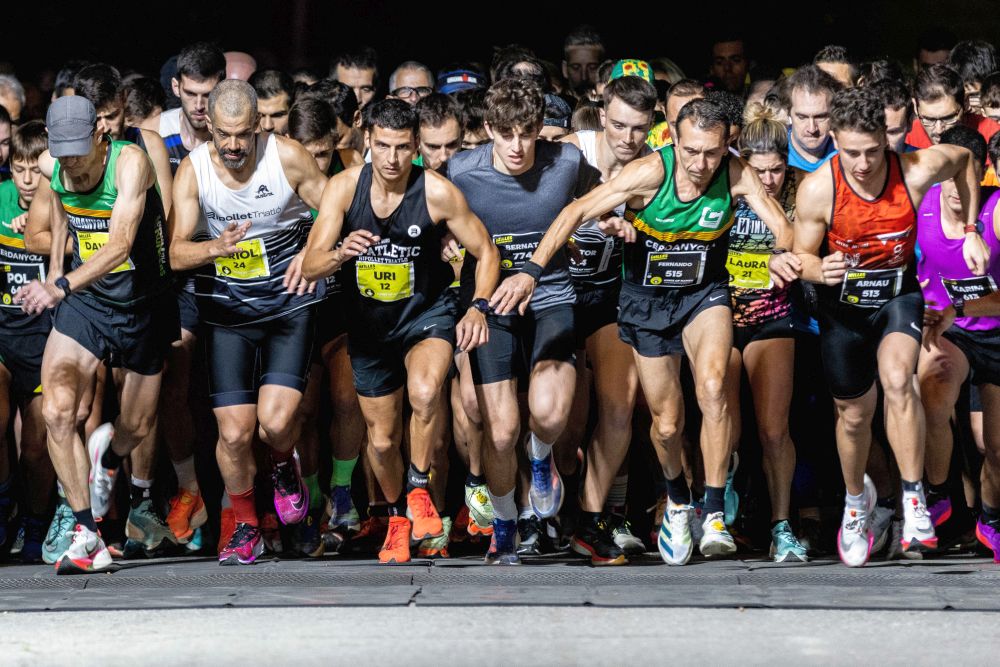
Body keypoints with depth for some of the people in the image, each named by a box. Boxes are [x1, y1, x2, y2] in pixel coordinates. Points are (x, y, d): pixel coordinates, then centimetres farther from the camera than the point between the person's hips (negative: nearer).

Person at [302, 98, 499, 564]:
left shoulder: (437, 193, -19)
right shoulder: (344, 188, -14)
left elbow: (485, 251, -6)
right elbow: (310, 266, -17)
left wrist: (478, 307, -22)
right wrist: (341, 254, -40)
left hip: (427, 312, -3)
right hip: (368, 321, 3)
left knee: (425, 393, -34)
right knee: (382, 438, 13)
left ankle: (419, 488, -10)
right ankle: (397, 516, 42)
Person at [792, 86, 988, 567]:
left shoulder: (916, 171, -24)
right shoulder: (817, 189, -25)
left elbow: (963, 159, 0)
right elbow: (801, 256, -11)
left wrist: (970, 231, -2)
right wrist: (819, 269, -35)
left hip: (898, 296, -1)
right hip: (842, 306, 1)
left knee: (897, 379, -30)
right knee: (854, 413, 13)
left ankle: (914, 501, -21)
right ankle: (856, 500, 42)